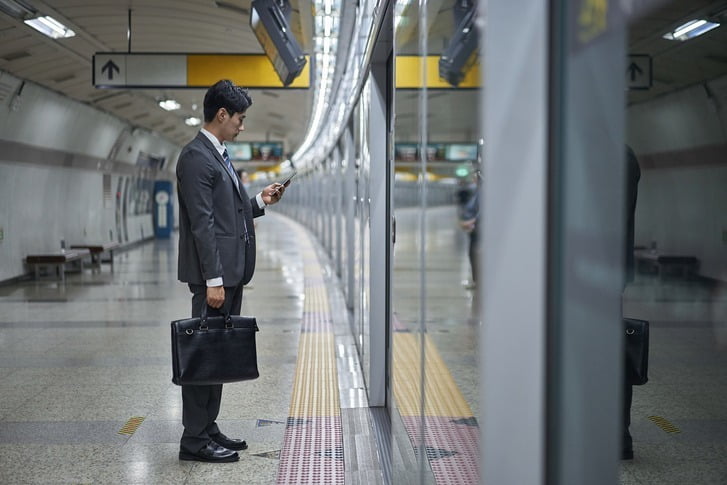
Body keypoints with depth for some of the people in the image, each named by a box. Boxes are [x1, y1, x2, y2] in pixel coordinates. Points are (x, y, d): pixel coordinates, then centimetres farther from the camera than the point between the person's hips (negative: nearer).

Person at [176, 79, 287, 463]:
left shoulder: (218, 156, 17)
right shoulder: (197, 157, -14)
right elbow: (202, 223, -19)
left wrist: (259, 201, 10)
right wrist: (213, 280, -22)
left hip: (230, 272, 10)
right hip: (214, 274, -10)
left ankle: (207, 428, 21)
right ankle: (194, 440, 2)